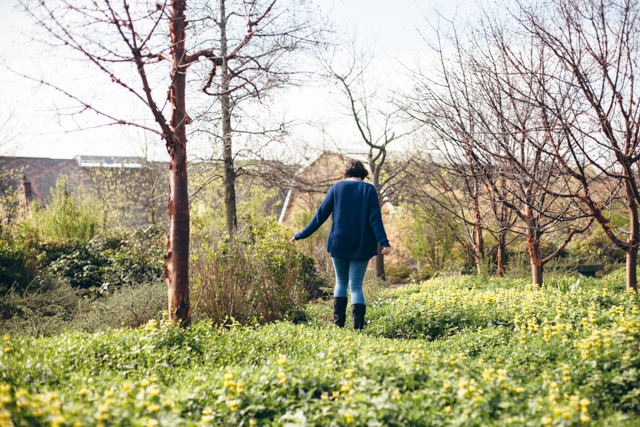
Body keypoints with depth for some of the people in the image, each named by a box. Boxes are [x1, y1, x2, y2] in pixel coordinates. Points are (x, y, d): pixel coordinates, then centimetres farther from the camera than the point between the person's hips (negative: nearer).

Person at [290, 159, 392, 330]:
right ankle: (358, 327, -7)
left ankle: (338, 324, 13)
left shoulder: (337, 188, 4)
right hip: (361, 246, -1)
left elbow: (321, 215, 2)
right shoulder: (369, 190, 1)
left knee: (341, 282, 19)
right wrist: (384, 243, -12)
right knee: (356, 287, 4)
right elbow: (375, 219, -9)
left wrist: (301, 235, 8)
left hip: (338, 243, 1)